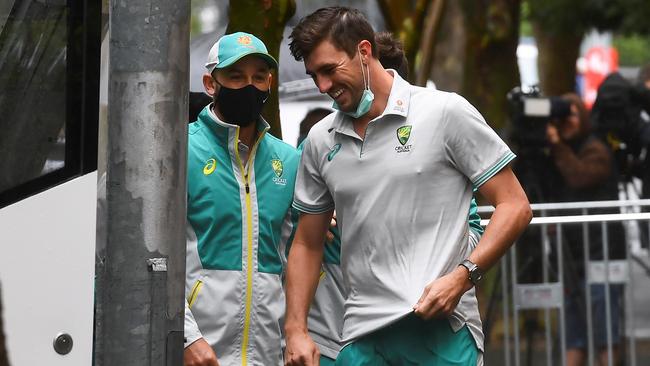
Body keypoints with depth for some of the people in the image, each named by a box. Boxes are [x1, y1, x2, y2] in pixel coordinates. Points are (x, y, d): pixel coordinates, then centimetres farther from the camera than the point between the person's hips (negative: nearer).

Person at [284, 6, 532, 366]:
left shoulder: (445, 112, -4)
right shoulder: (319, 141, 10)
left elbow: (514, 206, -4)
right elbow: (307, 245, 17)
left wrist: (462, 276, -16)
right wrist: (296, 330, 7)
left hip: (439, 328, -4)